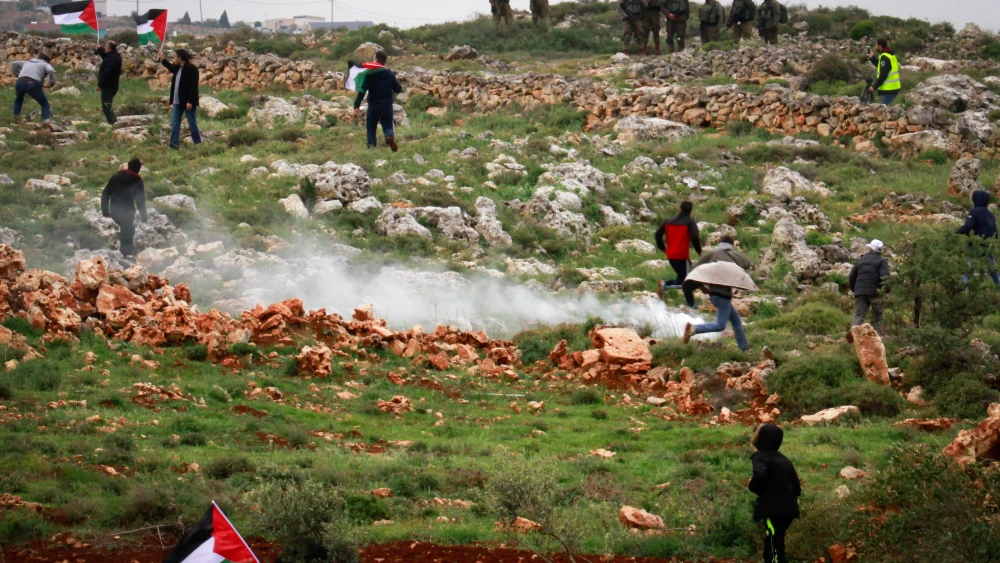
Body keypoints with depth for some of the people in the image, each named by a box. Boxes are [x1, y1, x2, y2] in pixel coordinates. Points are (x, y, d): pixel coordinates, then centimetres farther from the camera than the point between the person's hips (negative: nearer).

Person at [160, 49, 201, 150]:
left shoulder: (191, 69, -17)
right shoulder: (178, 68, 9)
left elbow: (194, 86, -21)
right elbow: (171, 68, 37)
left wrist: (190, 101, -25)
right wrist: (162, 59, 35)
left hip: (188, 102, -9)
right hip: (178, 101, 9)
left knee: (192, 123, 2)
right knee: (174, 124, 5)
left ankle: (198, 144, 13)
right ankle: (173, 145, 6)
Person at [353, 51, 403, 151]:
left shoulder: (369, 74, -6)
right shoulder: (390, 74, 1)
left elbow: (362, 90, -13)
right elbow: (399, 89, 6)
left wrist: (357, 105, -13)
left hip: (373, 106, -1)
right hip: (387, 106, 1)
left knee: (371, 129, 12)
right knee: (388, 127, 6)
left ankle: (371, 147, 1)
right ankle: (390, 136, -28)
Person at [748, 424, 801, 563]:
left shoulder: (760, 457, -7)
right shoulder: (783, 459, 17)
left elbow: (759, 475, -29)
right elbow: (796, 488, 16)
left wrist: (753, 486, -8)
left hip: (774, 510, -8)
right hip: (787, 508, 9)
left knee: (775, 551, -9)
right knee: (770, 550, 21)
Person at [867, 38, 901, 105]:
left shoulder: (885, 57, -16)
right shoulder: (890, 55, 15)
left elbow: (883, 75, -21)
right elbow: (881, 66, 29)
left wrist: (874, 86, -17)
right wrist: (872, 58, 26)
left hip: (889, 89, -10)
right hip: (893, 87, 10)